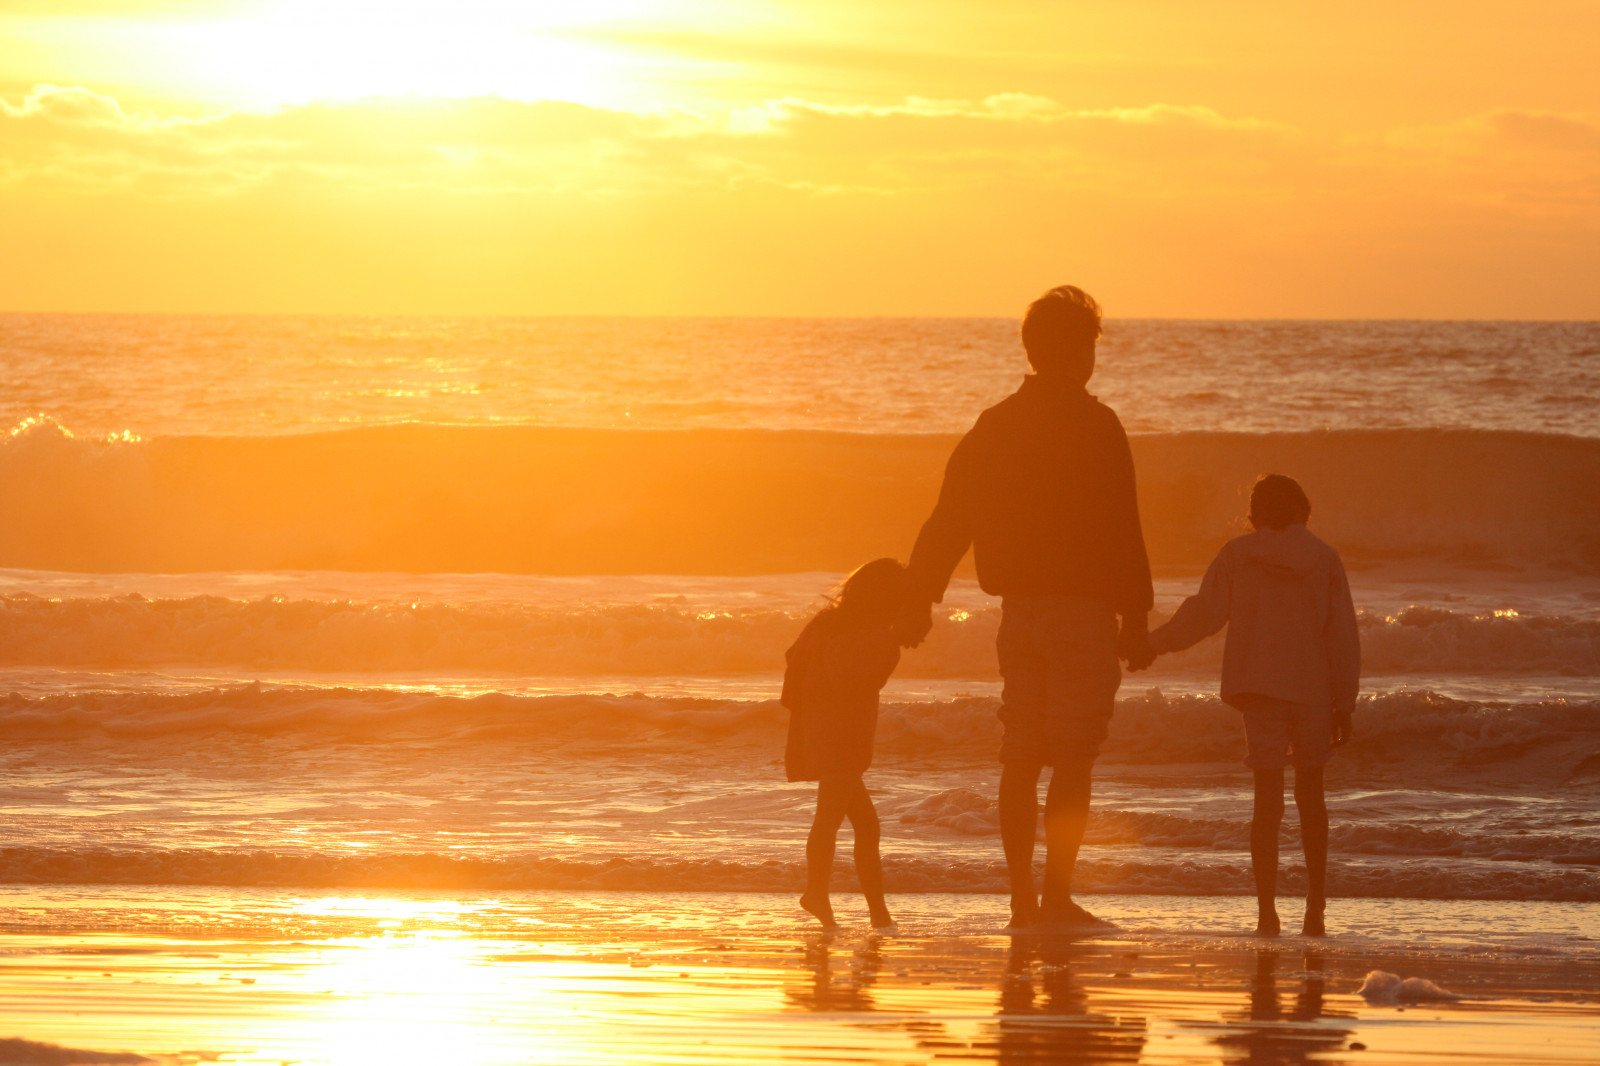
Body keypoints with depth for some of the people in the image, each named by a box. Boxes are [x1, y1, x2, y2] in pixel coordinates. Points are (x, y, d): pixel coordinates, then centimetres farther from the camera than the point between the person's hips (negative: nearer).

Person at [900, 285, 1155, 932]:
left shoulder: (994, 425, 11)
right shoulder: (1094, 427, -9)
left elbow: (947, 519, 13)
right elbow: (1121, 532, -12)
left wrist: (919, 602, 20)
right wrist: (1135, 622, -8)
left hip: (1018, 608, 6)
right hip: (1082, 607, -6)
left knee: (1021, 758, 8)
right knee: (1073, 759, -5)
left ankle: (1023, 900, 9)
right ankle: (1057, 900, -8)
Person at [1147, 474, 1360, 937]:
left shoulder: (1237, 554, 2)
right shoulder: (1324, 559, 3)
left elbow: (1205, 613, -3)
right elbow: (1343, 635, 2)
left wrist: (1154, 641, 10)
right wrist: (1344, 704, 6)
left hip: (1260, 687, -1)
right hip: (1313, 688, 1)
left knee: (1268, 796, -1)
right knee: (1310, 793, 16)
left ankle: (1267, 912, -10)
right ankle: (1315, 906, 15)